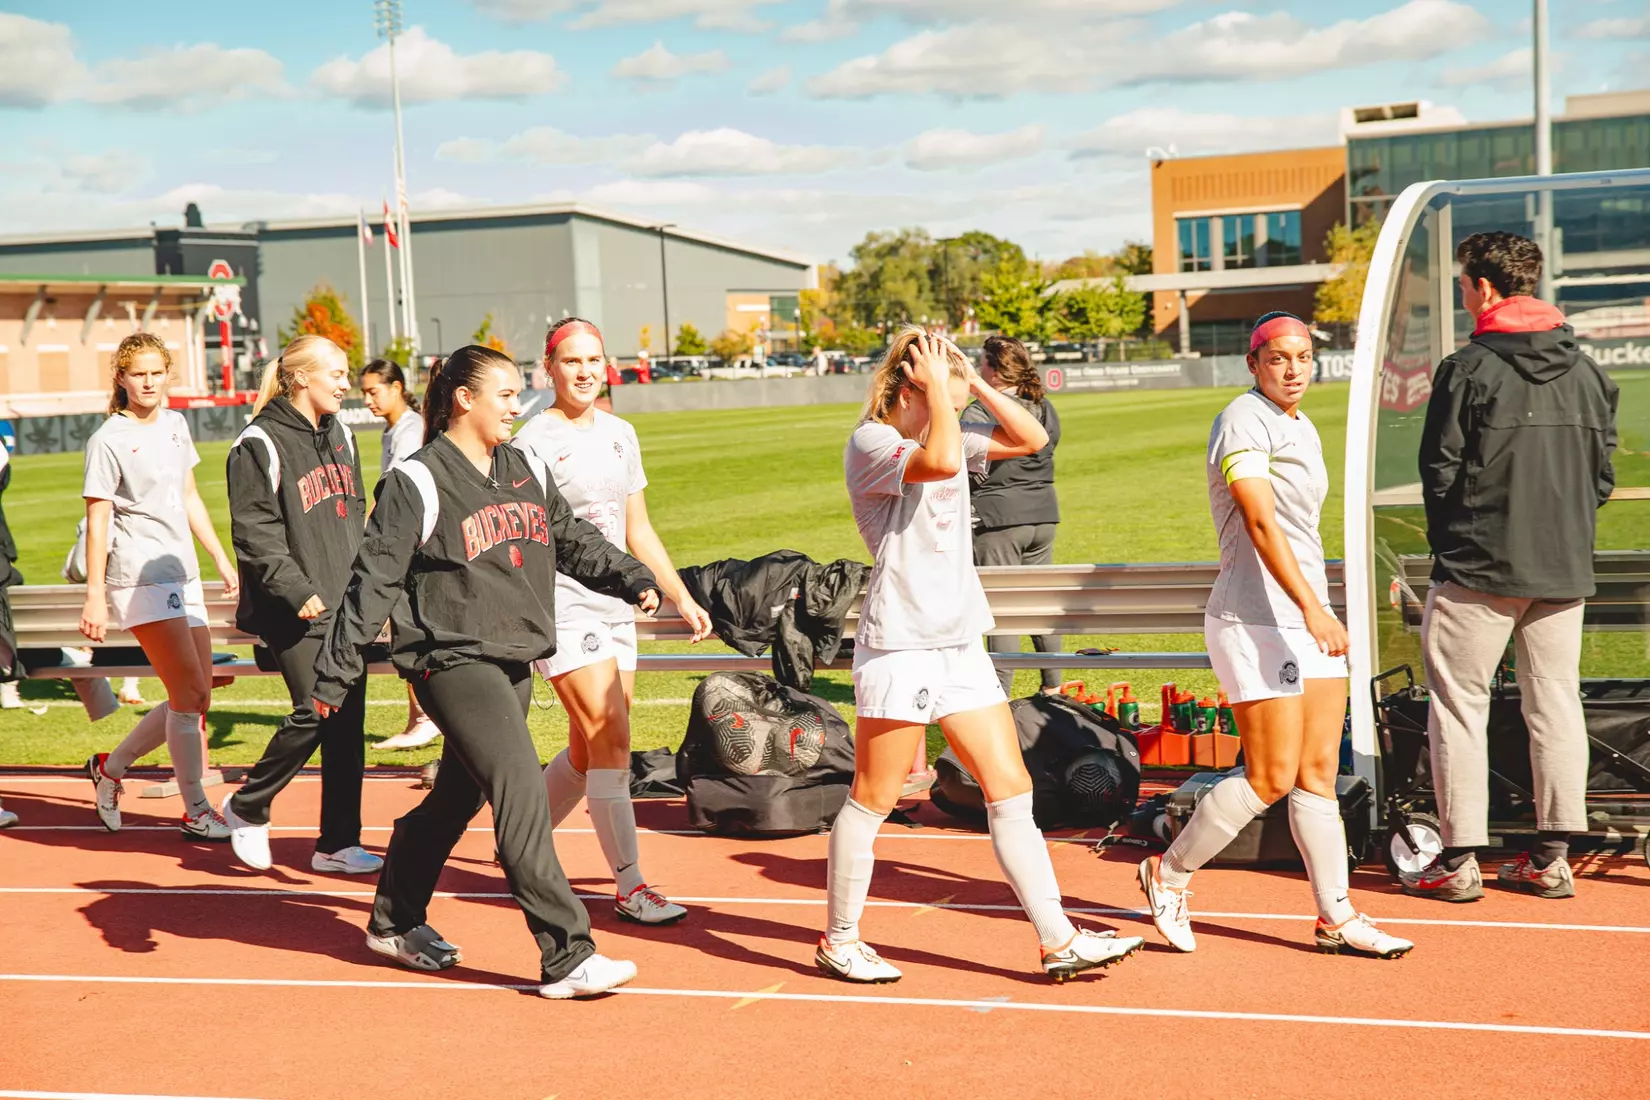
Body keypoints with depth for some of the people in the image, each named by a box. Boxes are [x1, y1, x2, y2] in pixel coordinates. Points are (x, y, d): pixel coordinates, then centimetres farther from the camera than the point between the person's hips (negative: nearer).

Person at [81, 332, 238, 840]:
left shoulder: (175, 424, 13)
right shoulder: (108, 441, -7)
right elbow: (96, 522, -8)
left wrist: (222, 560, 20)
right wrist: (94, 596, -12)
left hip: (182, 574, 8)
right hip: (139, 578, -8)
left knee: (194, 699, 8)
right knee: (190, 693, -10)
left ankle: (110, 768, 26)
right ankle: (195, 811, 1)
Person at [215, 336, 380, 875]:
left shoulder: (339, 434, 15)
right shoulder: (261, 444, -9)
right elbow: (255, 533, -13)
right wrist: (298, 590, -20)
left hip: (347, 603, 7)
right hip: (297, 611, -7)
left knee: (348, 719, 5)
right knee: (314, 712, -12)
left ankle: (338, 843, 13)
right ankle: (247, 808, 12)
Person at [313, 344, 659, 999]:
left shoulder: (528, 472, 12)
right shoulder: (417, 484, -9)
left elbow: (575, 542, 24)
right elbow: (373, 582, -9)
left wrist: (633, 580, 12)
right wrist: (334, 675, -9)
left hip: (513, 662, 8)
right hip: (452, 661, -8)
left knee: (457, 795, 17)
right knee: (522, 793, -16)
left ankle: (395, 922, 37)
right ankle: (566, 956, -14)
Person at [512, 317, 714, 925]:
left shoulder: (620, 434, 13)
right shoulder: (533, 442, -6)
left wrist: (681, 596, 16)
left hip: (616, 604, 7)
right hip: (562, 604, -7)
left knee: (589, 750, 9)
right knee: (611, 738, -11)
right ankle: (630, 885, -5)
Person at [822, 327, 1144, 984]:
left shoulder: (950, 437, 14)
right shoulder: (870, 443, -10)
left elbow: (1030, 439, 13)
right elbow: (940, 461, -28)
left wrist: (976, 382, 5)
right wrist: (939, 387, -14)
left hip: (961, 644, 8)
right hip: (899, 644, -8)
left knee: (1011, 793, 5)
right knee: (873, 800, 2)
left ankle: (1058, 940, 9)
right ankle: (839, 940, 18)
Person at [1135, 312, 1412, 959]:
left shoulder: (1302, 427, 18)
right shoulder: (1244, 420, -11)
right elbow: (1260, 523, -22)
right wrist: (1311, 608, -31)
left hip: (1307, 618, 9)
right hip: (1255, 621, -9)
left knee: (1320, 773, 7)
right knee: (1272, 777, -6)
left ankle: (1337, 917, 11)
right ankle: (1169, 872, 10)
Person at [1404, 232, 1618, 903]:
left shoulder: (1468, 369, -10)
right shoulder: (1584, 370, 7)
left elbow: (1440, 471, -8)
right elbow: (1603, 474, 10)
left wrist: (1449, 542, 7)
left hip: (1478, 566, -5)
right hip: (1565, 570, 5)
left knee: (1459, 706, 3)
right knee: (1555, 705, 10)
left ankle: (1458, 860, 4)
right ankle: (1552, 858, 14)